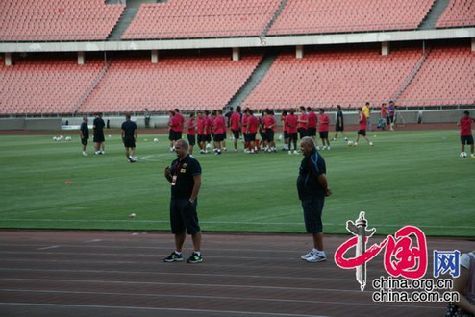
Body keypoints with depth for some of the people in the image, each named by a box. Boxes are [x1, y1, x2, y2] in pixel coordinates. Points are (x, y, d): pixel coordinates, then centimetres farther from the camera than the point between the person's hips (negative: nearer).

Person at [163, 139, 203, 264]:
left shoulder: (192, 162, -11)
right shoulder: (175, 163, 14)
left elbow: (198, 182, -16)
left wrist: (191, 200, -19)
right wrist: (167, 175, 0)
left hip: (187, 201, -8)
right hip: (175, 199, 9)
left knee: (193, 227, -5)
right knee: (178, 229, 14)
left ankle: (197, 254, -2)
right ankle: (178, 253, 21)